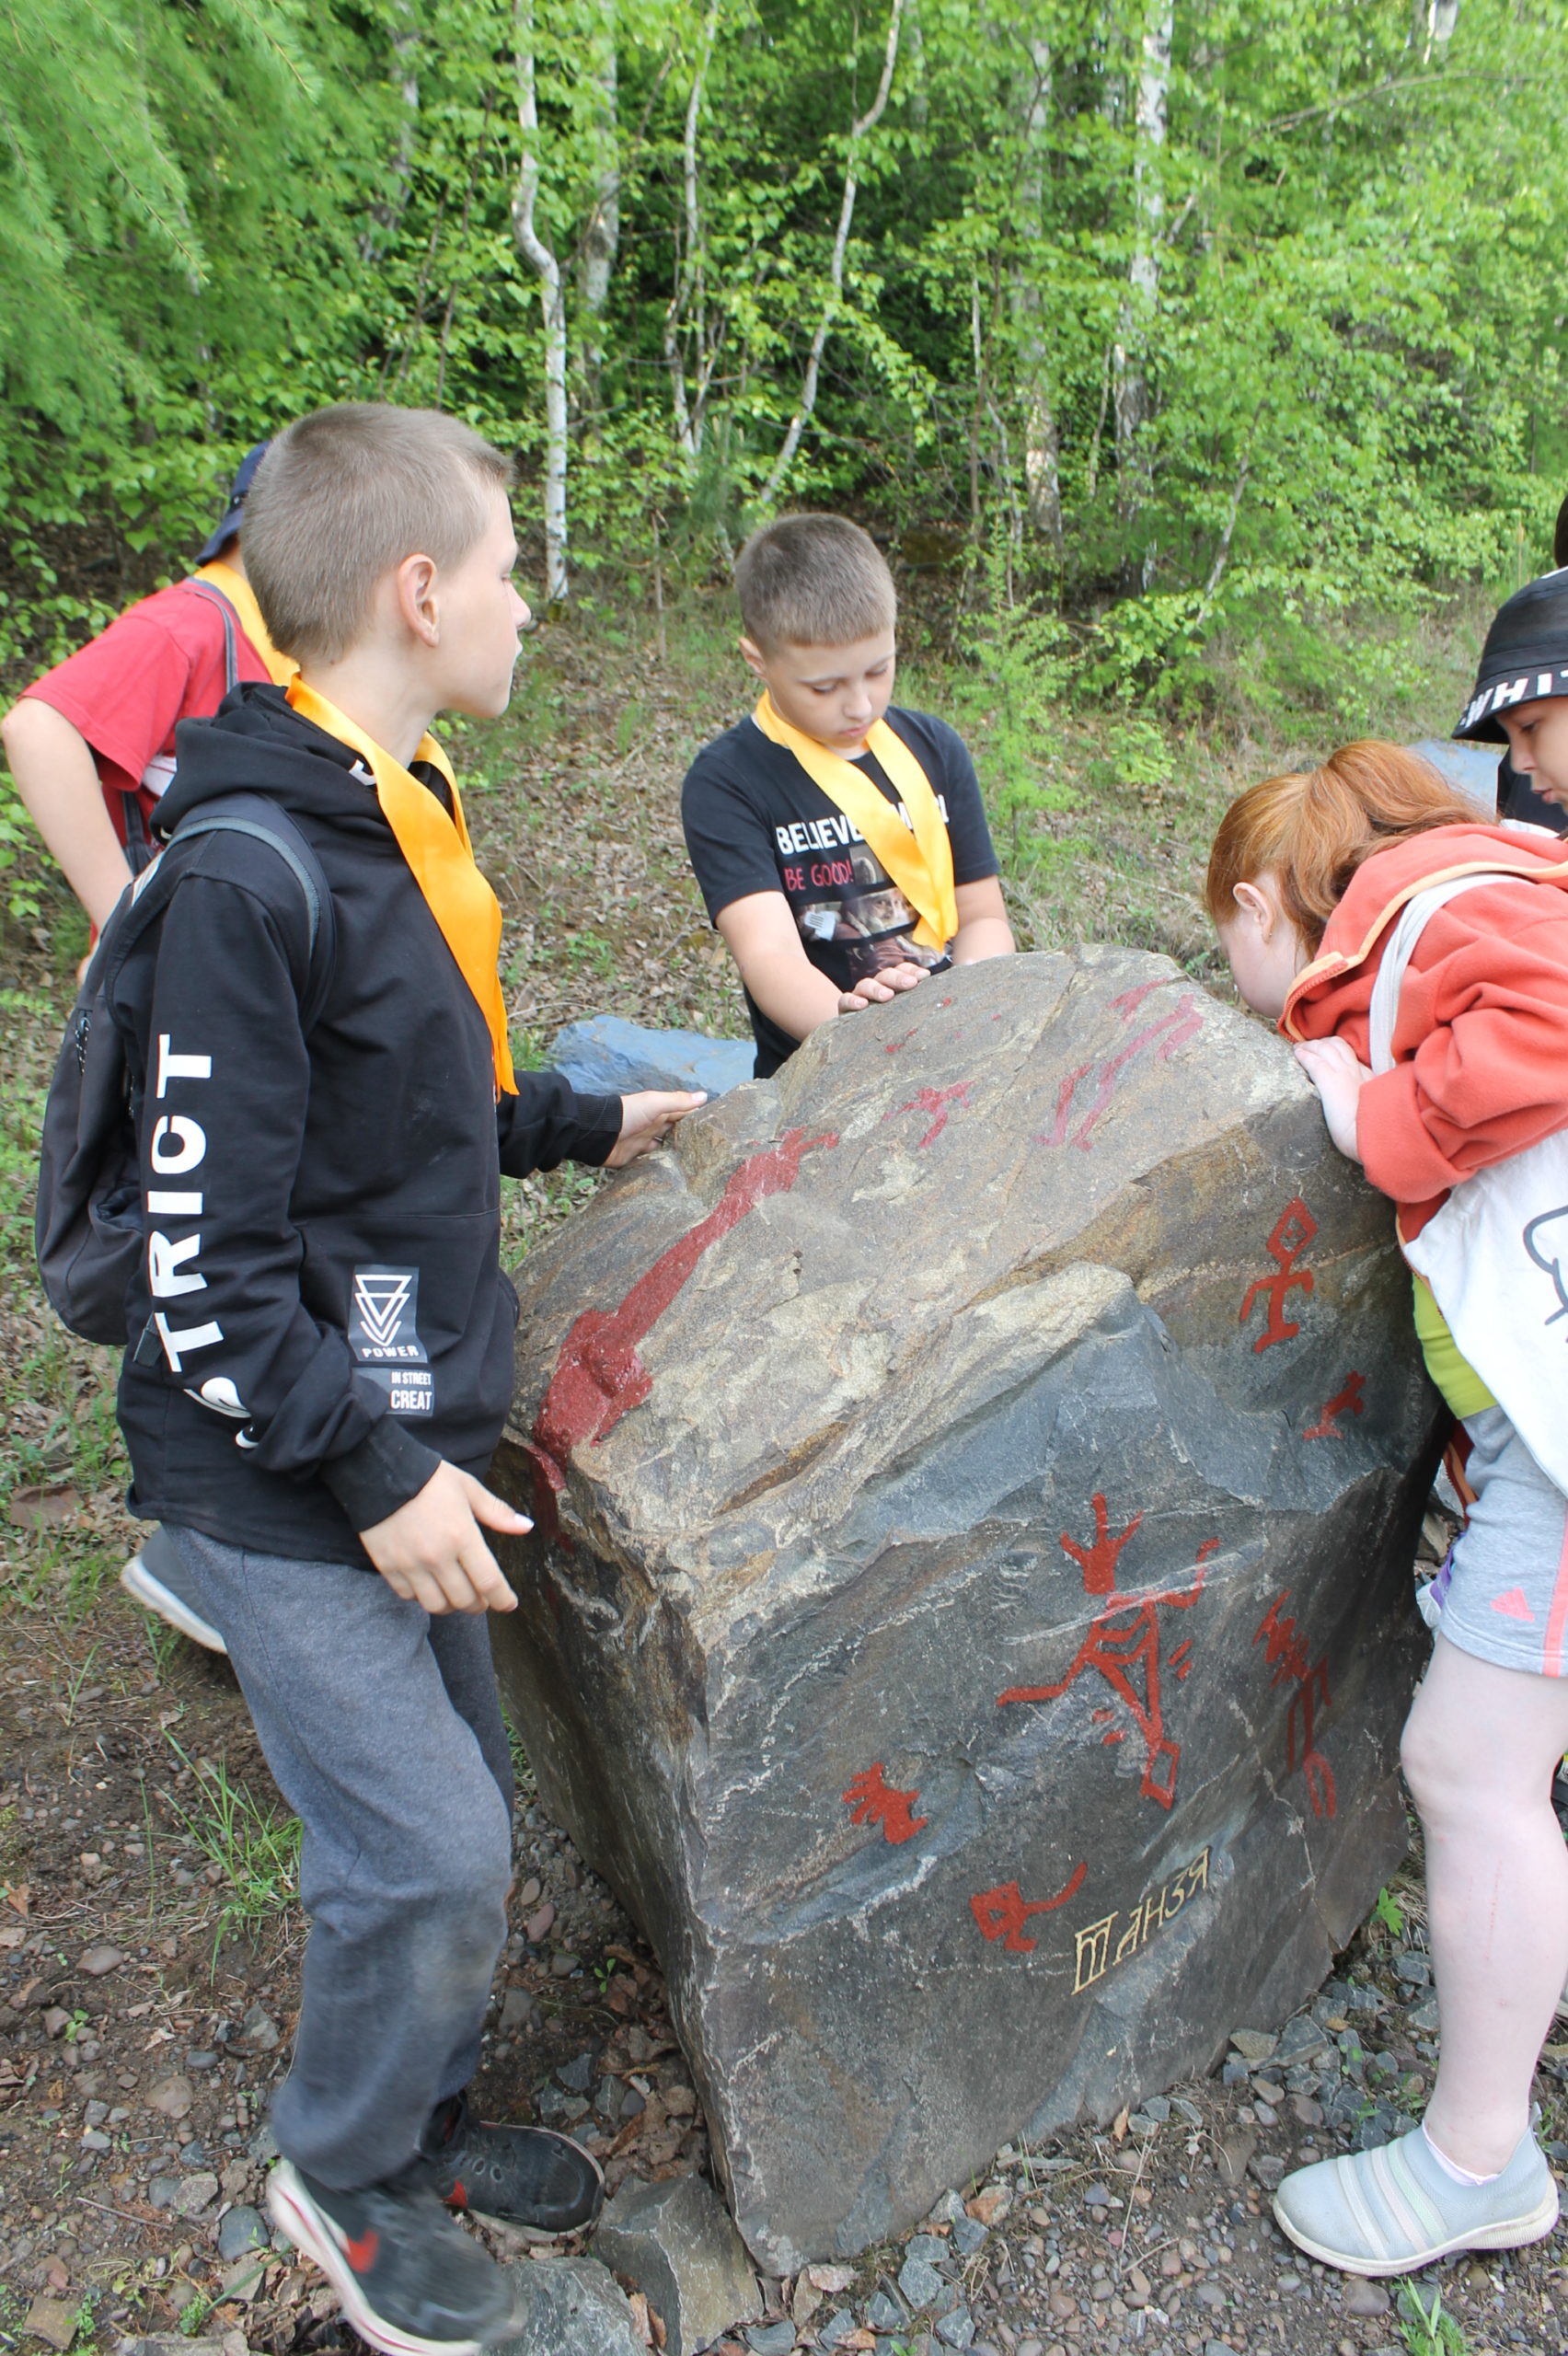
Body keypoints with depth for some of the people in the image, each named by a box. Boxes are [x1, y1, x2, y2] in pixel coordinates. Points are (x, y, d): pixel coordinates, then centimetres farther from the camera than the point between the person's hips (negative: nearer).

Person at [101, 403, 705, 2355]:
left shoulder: (397, 814, 6)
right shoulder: (247, 879, -23)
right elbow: (201, 1268, -22)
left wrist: (578, 1126, 19)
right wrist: (372, 1476, -19)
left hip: (408, 1427, 9)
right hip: (285, 1478, -9)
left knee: (456, 1816, 19)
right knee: (427, 1860, 0)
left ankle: (421, 2116, 43)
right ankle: (342, 2175, 30)